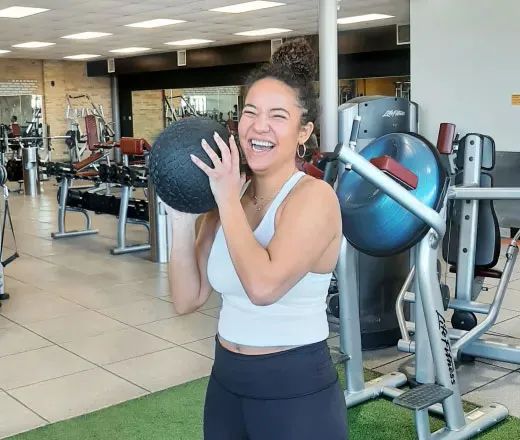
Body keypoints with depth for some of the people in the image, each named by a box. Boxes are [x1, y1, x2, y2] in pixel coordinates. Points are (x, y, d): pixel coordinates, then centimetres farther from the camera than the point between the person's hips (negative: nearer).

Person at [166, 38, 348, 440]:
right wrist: (182, 219, -10)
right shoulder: (227, 197, 2)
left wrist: (229, 202, -22)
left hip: (296, 389, -6)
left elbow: (264, 286, -31)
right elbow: (188, 299, 0)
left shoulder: (313, 196, -16)